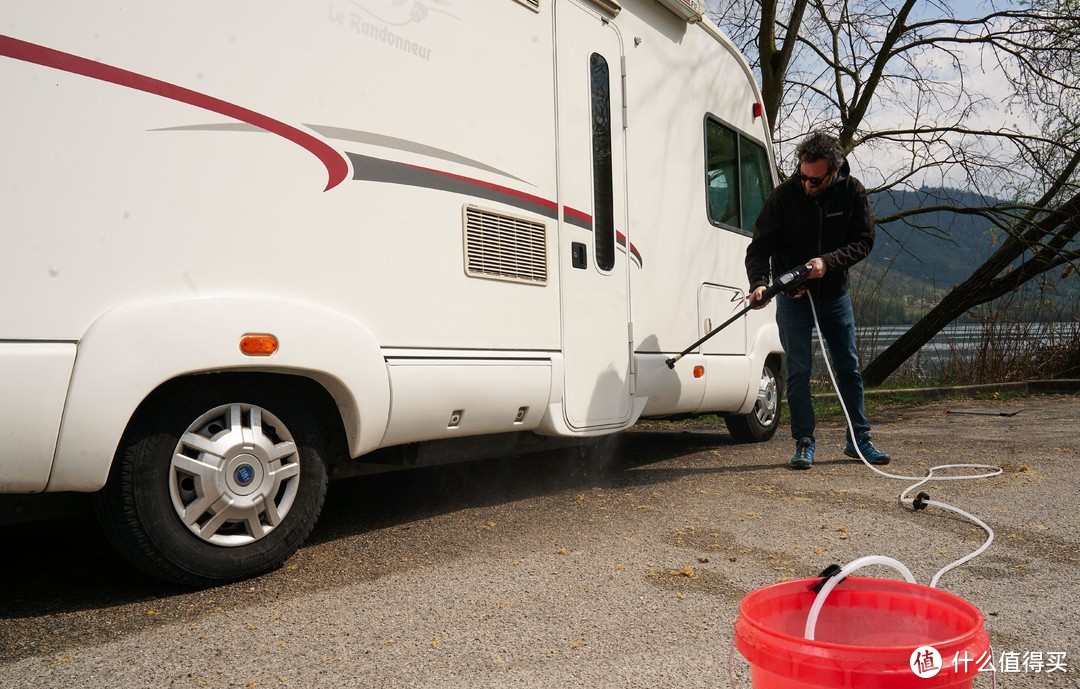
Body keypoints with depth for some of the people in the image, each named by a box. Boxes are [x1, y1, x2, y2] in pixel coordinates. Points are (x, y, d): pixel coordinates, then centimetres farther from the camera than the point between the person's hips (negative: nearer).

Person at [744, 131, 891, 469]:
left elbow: (864, 240, -5)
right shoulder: (784, 195, -15)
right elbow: (759, 247, -15)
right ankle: (804, 444, 8)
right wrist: (759, 283, -32)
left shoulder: (852, 191, -9)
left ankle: (859, 439, 23)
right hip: (793, 297, -2)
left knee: (849, 368, 9)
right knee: (798, 371, -2)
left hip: (835, 295, 3)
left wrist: (828, 261, -22)